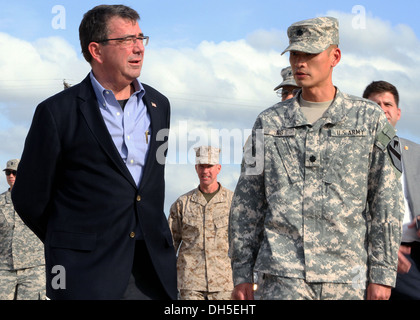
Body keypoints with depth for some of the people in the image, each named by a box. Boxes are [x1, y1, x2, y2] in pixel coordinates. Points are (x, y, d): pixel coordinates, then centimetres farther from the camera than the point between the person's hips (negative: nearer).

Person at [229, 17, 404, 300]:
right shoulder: (269, 122, 10)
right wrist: (242, 273, 5)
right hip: (283, 276, 0)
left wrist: (382, 273, -3)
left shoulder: (370, 119, 5)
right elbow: (246, 203, 11)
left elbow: (386, 203, 3)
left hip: (347, 278, 0)